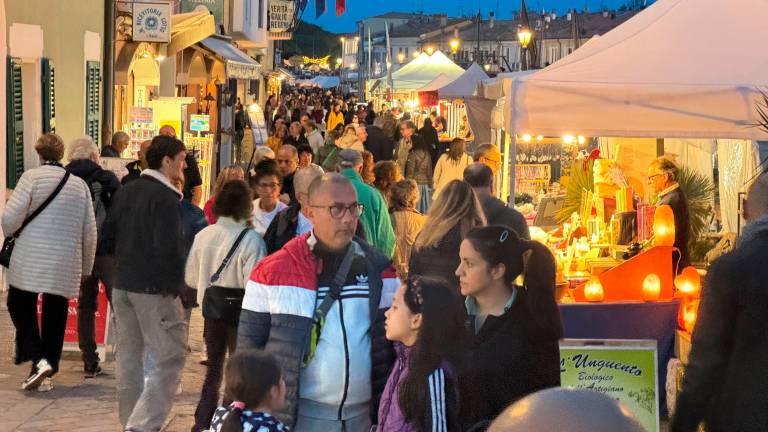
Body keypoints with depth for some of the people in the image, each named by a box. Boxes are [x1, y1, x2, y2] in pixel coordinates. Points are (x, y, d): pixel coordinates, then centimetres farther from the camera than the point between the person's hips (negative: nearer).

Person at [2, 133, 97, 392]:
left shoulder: (31, 177, -7)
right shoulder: (79, 184, 6)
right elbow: (90, 232, 9)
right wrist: (86, 268, 20)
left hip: (29, 261, -3)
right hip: (66, 266, 3)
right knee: (54, 315, 10)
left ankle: (38, 360, -7)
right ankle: (46, 374, 13)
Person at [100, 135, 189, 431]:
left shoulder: (126, 192, 9)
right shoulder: (165, 198, -15)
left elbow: (108, 236, 15)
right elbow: (169, 248, -21)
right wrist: (174, 285, -10)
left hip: (122, 285, 9)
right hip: (154, 290, -8)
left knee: (129, 357, 16)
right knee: (170, 359, -5)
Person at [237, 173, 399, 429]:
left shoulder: (378, 269, 3)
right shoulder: (272, 273, -5)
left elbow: (395, 341, 7)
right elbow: (249, 348, 0)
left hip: (362, 416, 2)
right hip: (300, 417, -2)